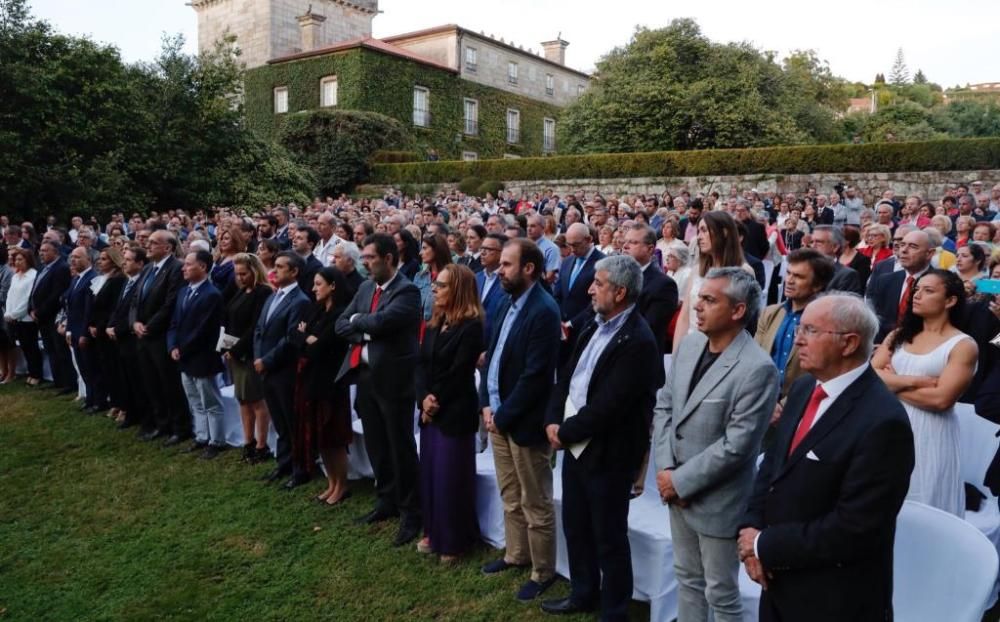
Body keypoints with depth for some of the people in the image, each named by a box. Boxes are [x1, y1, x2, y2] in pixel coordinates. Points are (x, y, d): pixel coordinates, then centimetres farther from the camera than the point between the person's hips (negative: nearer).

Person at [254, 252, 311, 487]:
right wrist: (257, 358, 1)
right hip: (267, 371, 8)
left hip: (285, 373, -8)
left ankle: (300, 470, 15)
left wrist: (266, 361, -14)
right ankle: (284, 464, 31)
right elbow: (258, 330, 15)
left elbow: (290, 340, -20)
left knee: (294, 424, 4)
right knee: (280, 423, 18)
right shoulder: (272, 297, 14)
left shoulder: (300, 301, -15)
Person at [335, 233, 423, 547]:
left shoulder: (407, 291, -14)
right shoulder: (365, 288, 11)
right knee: (376, 445, 17)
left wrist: (358, 320, -7)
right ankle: (386, 501, 34)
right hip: (365, 375, 8)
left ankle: (411, 513, 14)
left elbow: (380, 322, -27)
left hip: (393, 378, -8)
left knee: (401, 447, 2)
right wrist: (365, 333, -12)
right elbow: (341, 325, 7)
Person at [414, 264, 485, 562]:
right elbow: (421, 364, 4)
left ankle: (454, 541, 20)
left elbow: (457, 373, -17)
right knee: (429, 473, 15)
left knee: (451, 477, 3)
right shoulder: (435, 323, 10)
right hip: (430, 411, 8)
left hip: (455, 412, -7)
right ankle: (434, 533, 31)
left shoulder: (471, 326, -14)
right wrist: (423, 398, -11)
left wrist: (437, 401, -10)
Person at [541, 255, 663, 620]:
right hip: (576, 445, 9)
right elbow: (567, 376, 10)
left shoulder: (638, 341, -21)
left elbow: (607, 405, -24)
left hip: (607, 453, -8)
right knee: (575, 527, 22)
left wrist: (565, 433, -13)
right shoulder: (594, 327, 7)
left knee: (609, 539, 9)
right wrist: (553, 421, -4)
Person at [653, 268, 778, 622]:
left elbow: (736, 445, -23)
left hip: (716, 501, -6)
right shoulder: (689, 343, 0)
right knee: (687, 578, 23)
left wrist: (681, 481, -16)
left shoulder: (757, 369, -23)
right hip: (676, 488, 7)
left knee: (721, 594, 12)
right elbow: (664, 405, 5)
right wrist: (665, 468, -6)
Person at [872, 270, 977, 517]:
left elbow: (940, 399, -17)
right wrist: (913, 381, -14)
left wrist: (892, 384, -6)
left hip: (929, 436, -4)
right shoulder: (899, 334, 9)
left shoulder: (963, 346, -6)